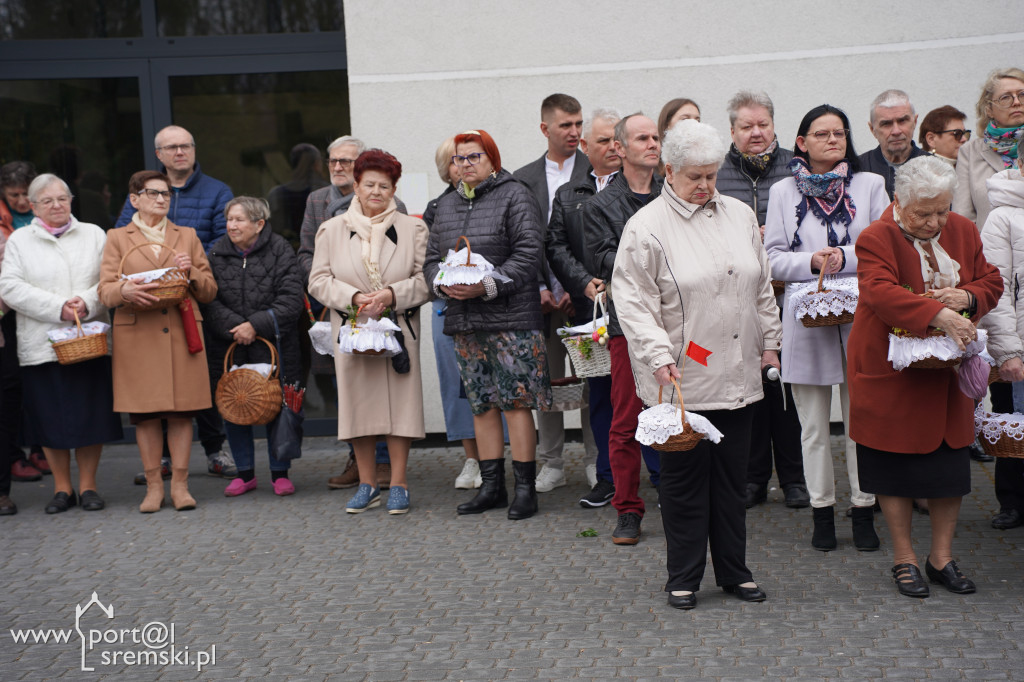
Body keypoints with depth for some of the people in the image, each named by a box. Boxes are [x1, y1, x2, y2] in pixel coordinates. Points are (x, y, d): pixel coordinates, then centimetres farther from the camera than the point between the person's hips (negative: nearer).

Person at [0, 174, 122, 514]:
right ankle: (62, 488, 15)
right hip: (41, 344, -1)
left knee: (91, 415, 1)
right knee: (51, 418, 2)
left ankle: (87, 486, 14)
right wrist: (59, 308, -13)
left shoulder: (94, 234, 12)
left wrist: (88, 301, -15)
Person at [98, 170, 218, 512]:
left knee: (182, 411, -2)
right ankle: (153, 485, 8)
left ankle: (179, 483, 5)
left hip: (183, 332, 1)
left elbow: (209, 291, 14)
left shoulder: (187, 236, 17)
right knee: (145, 413, -1)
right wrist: (125, 291, -21)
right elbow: (105, 291, 1)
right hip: (137, 335, -1)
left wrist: (191, 273, -6)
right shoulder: (117, 238, 11)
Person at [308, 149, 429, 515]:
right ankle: (367, 485, 13)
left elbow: (426, 279, 0)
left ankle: (398, 485, 7)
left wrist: (392, 295, -15)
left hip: (399, 330, -1)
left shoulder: (413, 229, 5)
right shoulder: (332, 230, 8)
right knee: (358, 400, 2)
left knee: (399, 400, -2)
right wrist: (354, 298, -11)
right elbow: (319, 280, 5)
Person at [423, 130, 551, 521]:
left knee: (516, 402, -5)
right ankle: (492, 486, 17)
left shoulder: (514, 196, -1)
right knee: (482, 404, 9)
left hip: (510, 317, -6)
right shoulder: (447, 206, 18)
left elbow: (529, 253, -10)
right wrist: (443, 284, -4)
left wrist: (489, 285, -19)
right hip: (463, 320, 6)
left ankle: (525, 488, 1)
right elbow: (432, 258, 18)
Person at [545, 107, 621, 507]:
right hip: (591, 308, 4)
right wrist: (585, 283, -9)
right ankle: (607, 477, 18)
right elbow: (556, 248, 7)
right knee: (600, 393, 9)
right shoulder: (567, 196, 15)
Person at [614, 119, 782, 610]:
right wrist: (659, 358, -18)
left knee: (732, 474, 12)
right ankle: (683, 578, 16)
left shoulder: (740, 216, 11)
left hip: (738, 375, 5)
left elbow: (762, 287, 18)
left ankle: (734, 571, 23)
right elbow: (633, 302, -10)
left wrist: (769, 343, 16)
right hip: (680, 378, -5)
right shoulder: (646, 227, -6)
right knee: (684, 476, 3)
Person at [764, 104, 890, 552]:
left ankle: (864, 510, 15)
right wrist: (812, 262, -15)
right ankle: (822, 511, 18)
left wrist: (845, 258, -14)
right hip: (807, 318, 0)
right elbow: (774, 259, 3)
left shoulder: (870, 185, 7)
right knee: (813, 425, 6)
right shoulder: (784, 192, 7)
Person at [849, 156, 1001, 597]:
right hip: (891, 371, -5)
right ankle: (904, 559, 19)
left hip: (947, 369, 5)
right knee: (895, 465, 5)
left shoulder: (963, 232, 5)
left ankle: (942, 558, 22)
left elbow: (991, 283, 10)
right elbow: (880, 291, -30)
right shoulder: (876, 238, -14)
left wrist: (966, 297, -14)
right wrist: (939, 314, -42)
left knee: (950, 463, 8)